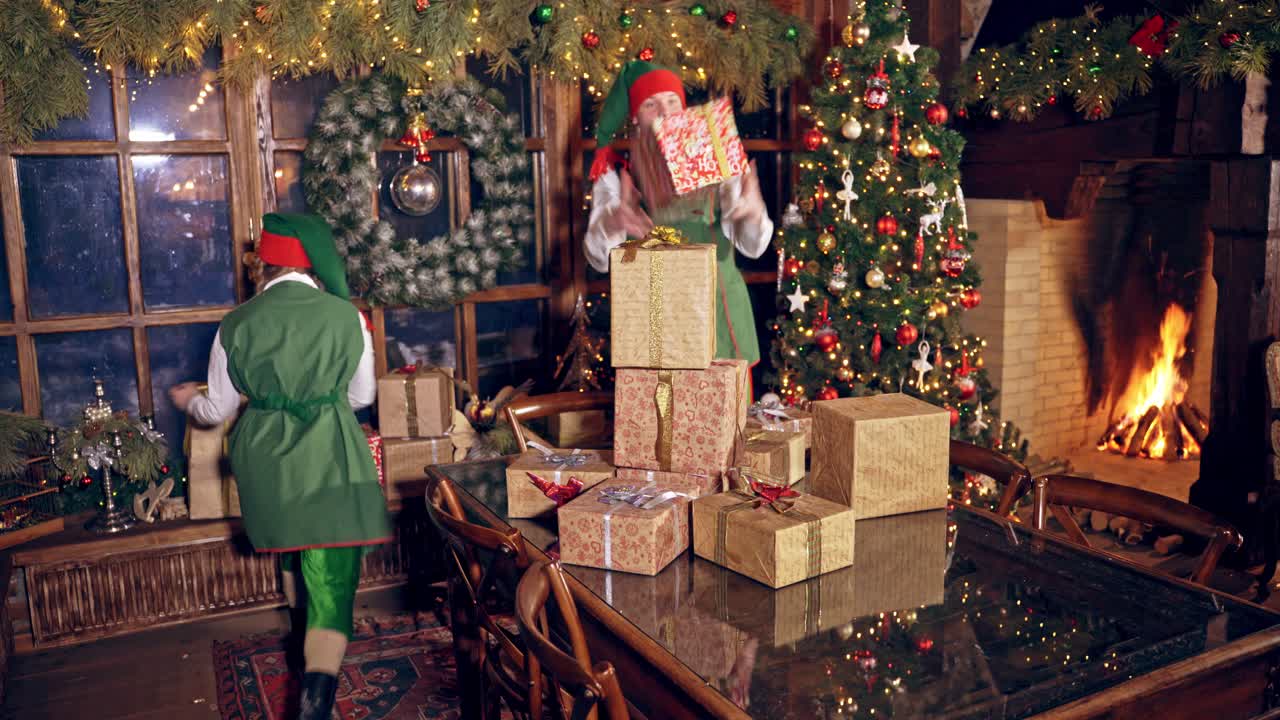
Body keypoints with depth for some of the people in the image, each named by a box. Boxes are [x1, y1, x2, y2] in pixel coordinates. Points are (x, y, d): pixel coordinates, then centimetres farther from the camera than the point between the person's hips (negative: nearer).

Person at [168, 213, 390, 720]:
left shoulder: (236, 325, -4)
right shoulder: (347, 316, -7)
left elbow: (217, 410, 7)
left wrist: (187, 400, 30)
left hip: (266, 461, 3)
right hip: (332, 457, -2)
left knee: (293, 547, 28)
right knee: (332, 572, -1)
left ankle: (304, 638, 48)